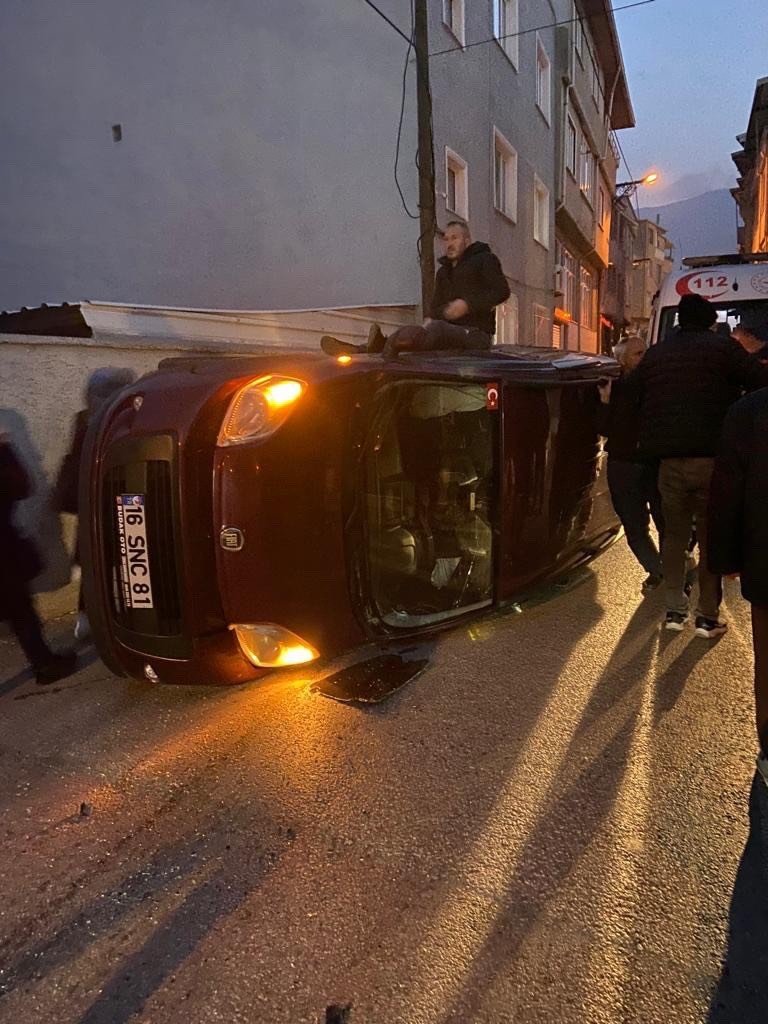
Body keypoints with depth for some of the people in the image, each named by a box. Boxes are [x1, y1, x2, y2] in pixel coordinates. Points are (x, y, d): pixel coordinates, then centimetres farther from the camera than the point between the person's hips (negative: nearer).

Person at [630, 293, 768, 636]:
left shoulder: (653, 354, 14)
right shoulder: (722, 347, 0)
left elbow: (636, 400, 18)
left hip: (669, 460, 4)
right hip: (713, 458, -3)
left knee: (674, 533, 15)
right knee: (712, 537, 6)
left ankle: (675, 609, 14)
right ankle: (708, 616, 11)